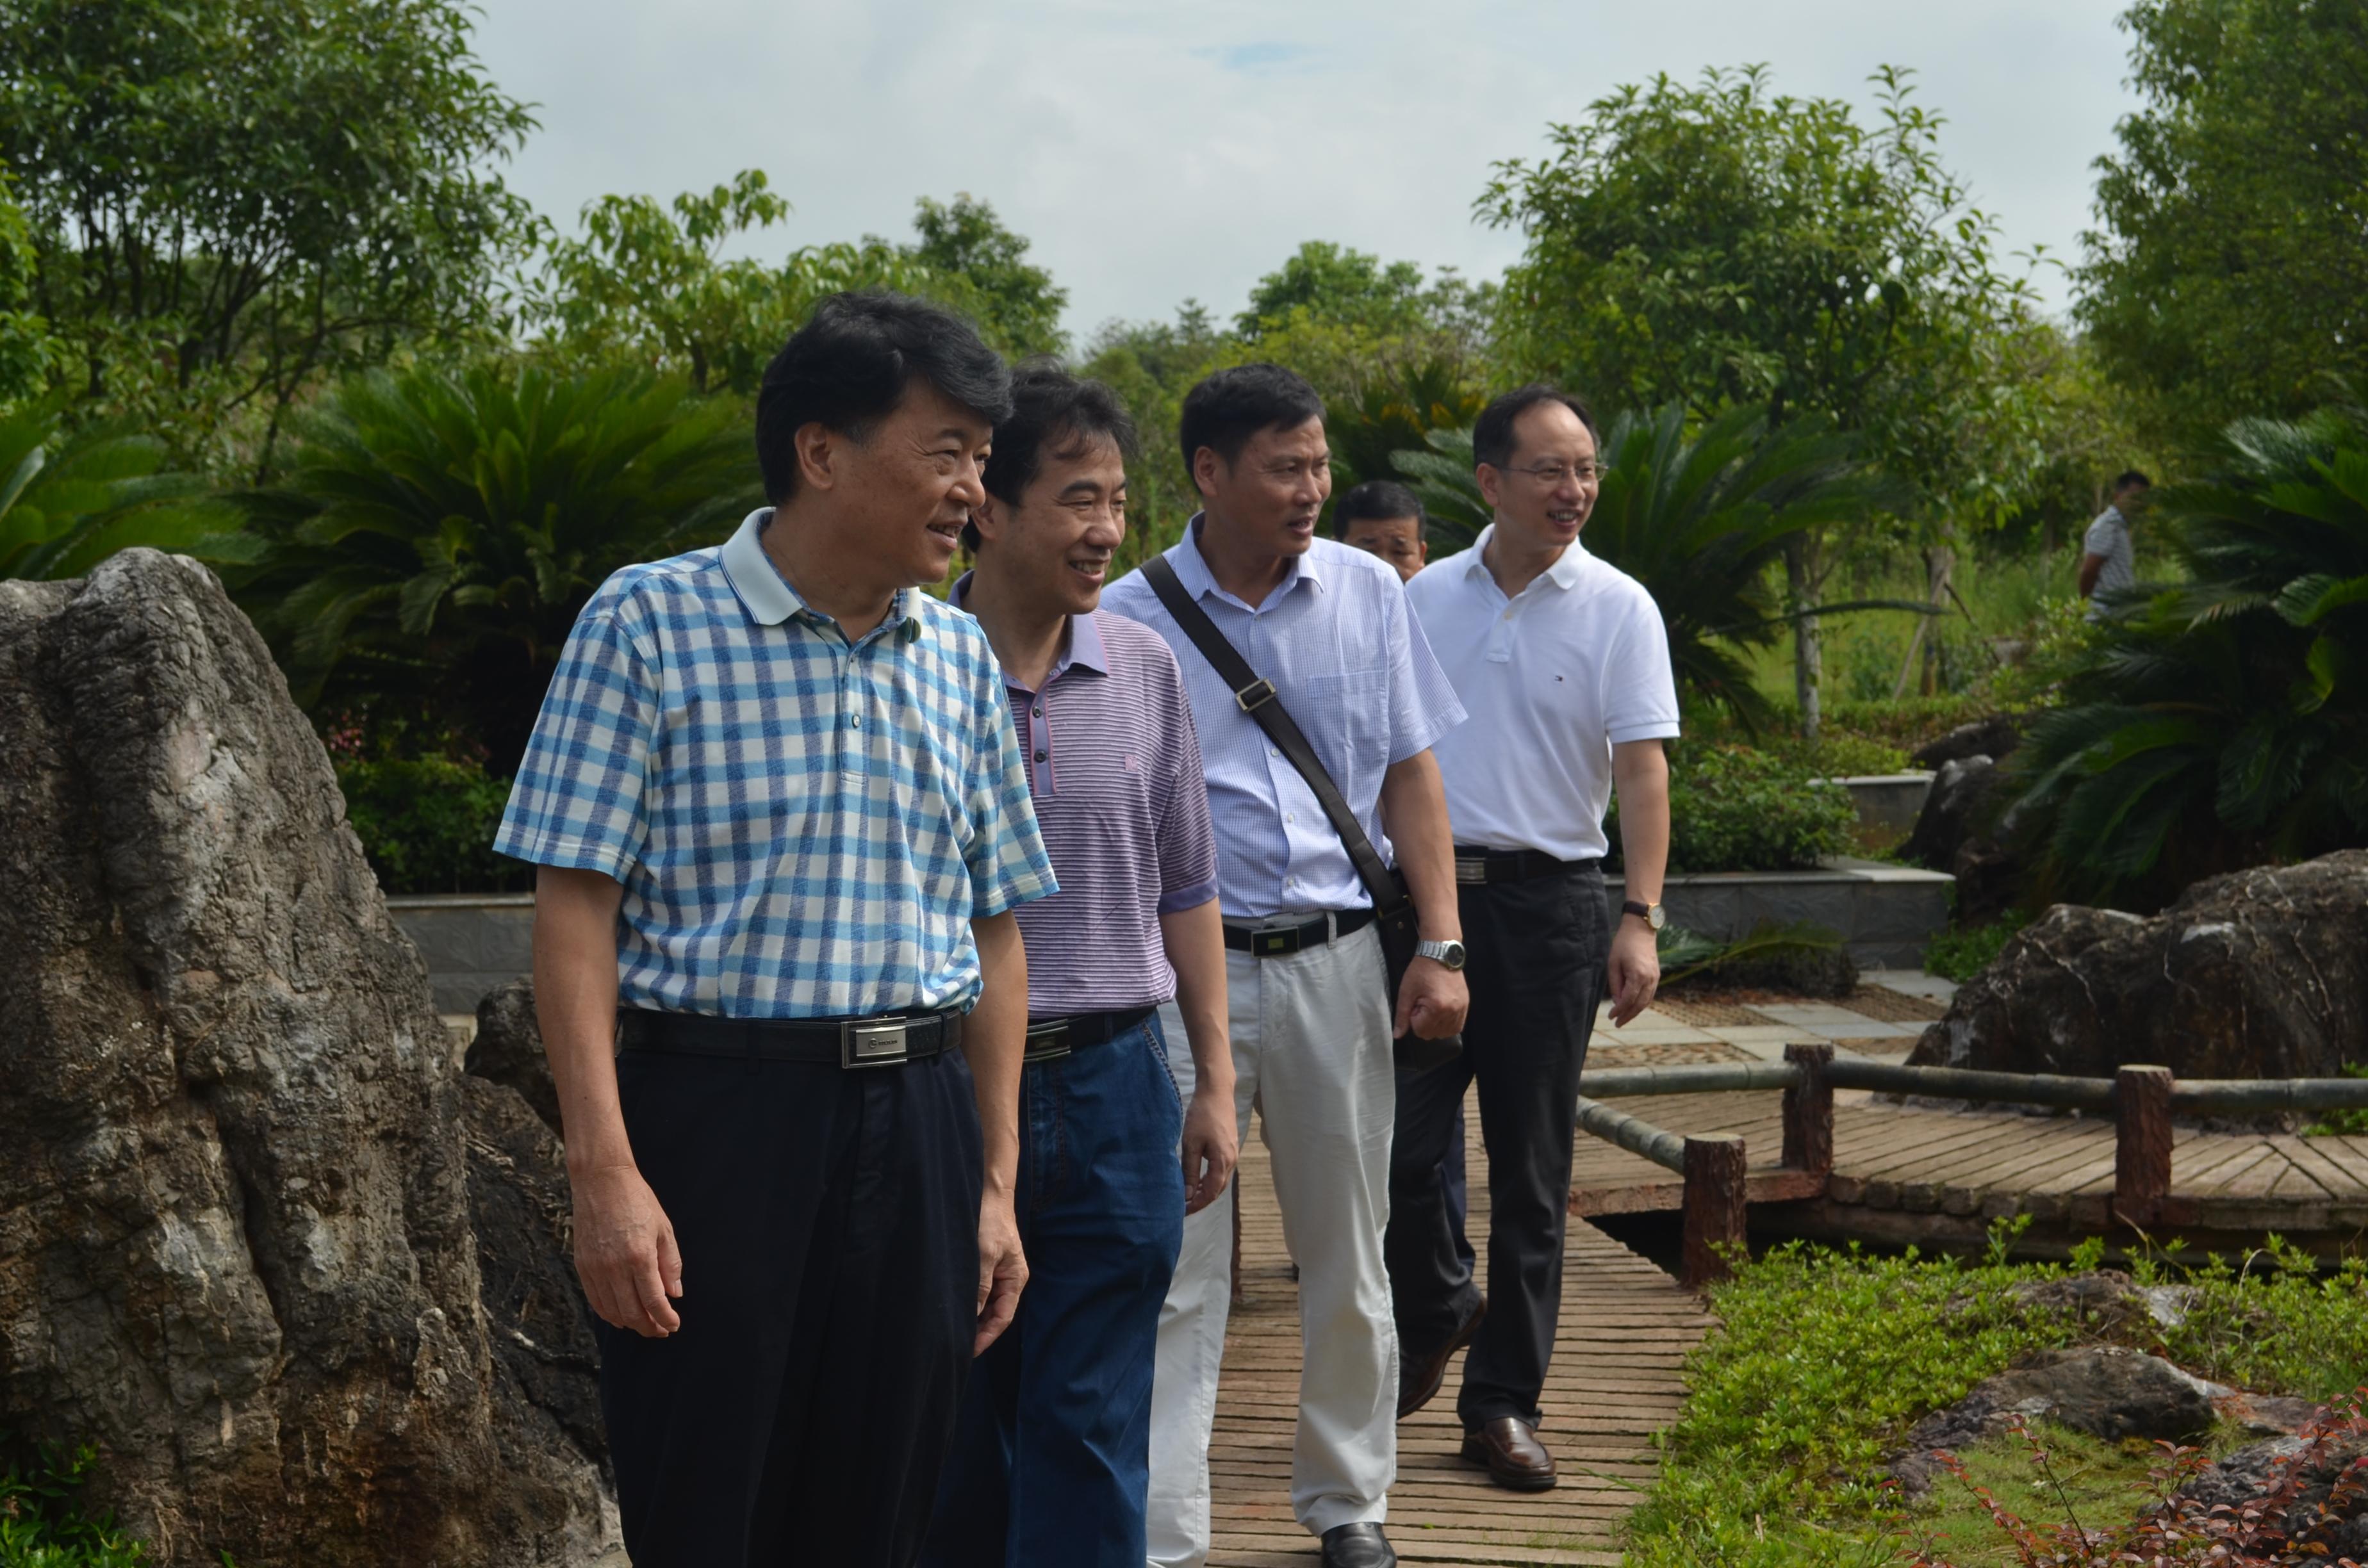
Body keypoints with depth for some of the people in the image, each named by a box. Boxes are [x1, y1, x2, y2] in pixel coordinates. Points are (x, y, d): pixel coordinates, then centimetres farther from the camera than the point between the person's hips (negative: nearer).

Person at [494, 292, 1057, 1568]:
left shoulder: (960, 660, 11)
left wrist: (996, 1179, 11)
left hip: (915, 1130, 5)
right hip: (720, 1114, -5)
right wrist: (603, 1170, -16)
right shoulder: (650, 624, -4)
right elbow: (575, 903, -9)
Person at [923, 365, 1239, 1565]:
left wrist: (1215, 1080, 10)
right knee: (951, 1434, 10)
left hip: (1112, 1091, 2)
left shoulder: (1144, 670, 4)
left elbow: (1184, 891, 12)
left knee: (1091, 1440, 5)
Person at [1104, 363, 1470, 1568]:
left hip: (1336, 961, 3)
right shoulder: (1126, 620, -3)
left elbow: (1409, 776, 10)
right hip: (1186, 964, -3)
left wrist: (1440, 947, 2)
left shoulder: (1368, 593, 5)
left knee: (1349, 1261, 12)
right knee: (1175, 1270, -3)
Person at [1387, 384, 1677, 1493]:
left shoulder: (1618, 608, -1)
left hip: (1548, 902, -2)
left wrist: (1641, 919, -17)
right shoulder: (1426, 598, 8)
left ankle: (1504, 1403, 14)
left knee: (1530, 1172, 4)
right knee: (1395, 1142, -2)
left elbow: (1641, 770, -6)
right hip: (1427, 890, 2)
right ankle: (1433, 1311, 28)